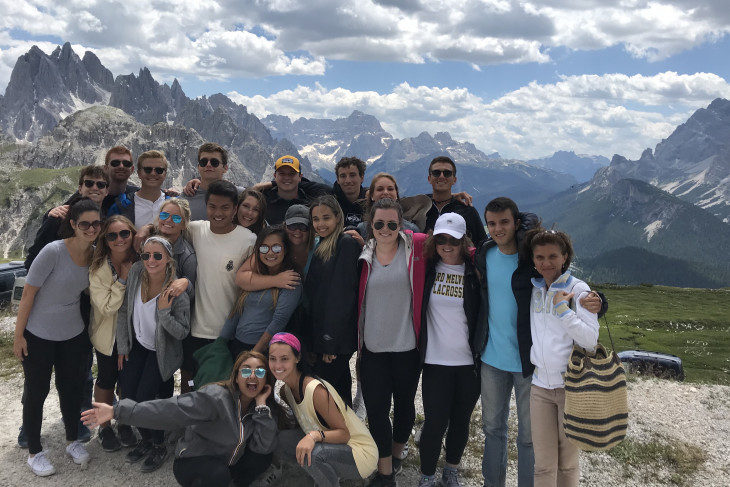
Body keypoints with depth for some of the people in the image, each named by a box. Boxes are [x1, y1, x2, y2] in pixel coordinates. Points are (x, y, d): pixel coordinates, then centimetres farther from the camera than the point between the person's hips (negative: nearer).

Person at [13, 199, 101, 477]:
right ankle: (34, 452, 26)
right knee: (36, 392, 10)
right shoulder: (53, 251, -23)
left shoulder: (95, 255, -6)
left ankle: (73, 441, 35)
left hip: (74, 335, 5)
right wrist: (18, 334, -13)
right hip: (38, 336, -5)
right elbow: (28, 293, -17)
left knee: (72, 388, 16)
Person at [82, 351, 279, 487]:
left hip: (225, 464, 5)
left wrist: (262, 406, -25)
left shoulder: (261, 408, -8)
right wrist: (118, 411, -42)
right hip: (191, 463, -5)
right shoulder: (216, 397, -26)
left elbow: (264, 446, -19)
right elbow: (169, 409, -34)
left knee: (263, 457, -20)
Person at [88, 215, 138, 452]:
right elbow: (106, 306, -25)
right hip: (108, 334, -3)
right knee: (106, 380, 12)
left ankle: (124, 423, 35)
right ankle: (104, 427, 33)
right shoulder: (98, 268, -21)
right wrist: (123, 279, -27)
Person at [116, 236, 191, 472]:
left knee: (144, 397, -11)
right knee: (127, 394, 2)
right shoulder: (136, 273, -15)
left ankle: (159, 446, 13)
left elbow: (182, 333, -21)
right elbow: (124, 311, -4)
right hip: (137, 346, 5)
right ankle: (146, 438, 27)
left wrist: (164, 312, -36)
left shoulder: (177, 291, -27)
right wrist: (122, 347, -1)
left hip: (162, 351, -5)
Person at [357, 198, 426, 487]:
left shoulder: (416, 247, -6)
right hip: (372, 347, 1)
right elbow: (354, 300, 7)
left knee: (404, 403, 16)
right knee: (376, 409, 2)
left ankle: (396, 453, 42)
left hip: (407, 346, -1)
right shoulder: (364, 255, 1)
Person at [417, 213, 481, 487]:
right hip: (436, 361, 0)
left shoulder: (474, 271, -6)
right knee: (435, 423, 0)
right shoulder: (427, 267, -2)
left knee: (461, 420, 15)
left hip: (469, 362, 0)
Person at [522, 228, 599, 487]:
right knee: (543, 464, 6)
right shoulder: (532, 288, 5)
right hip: (540, 385, 3)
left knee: (567, 462, 10)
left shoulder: (578, 290, -7)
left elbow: (590, 339, -14)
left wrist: (562, 308, -17)